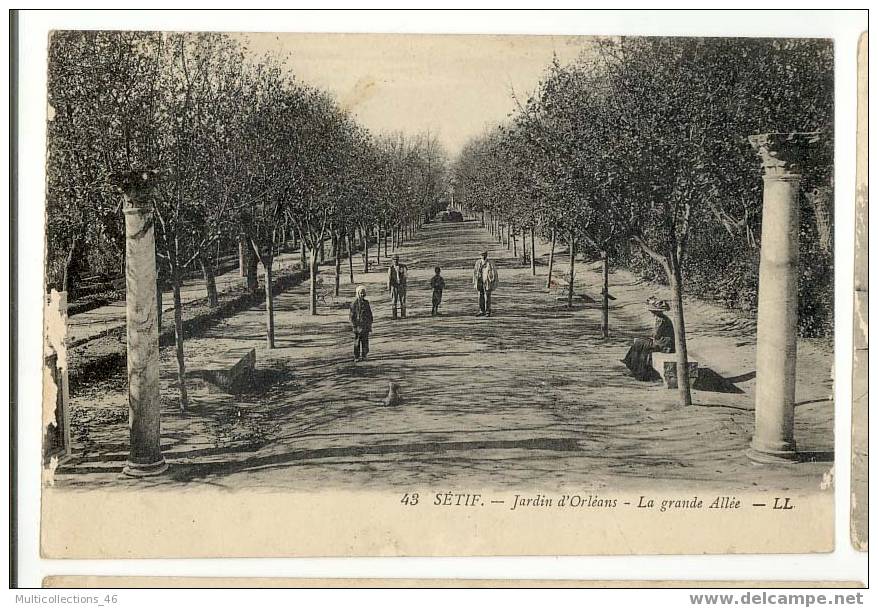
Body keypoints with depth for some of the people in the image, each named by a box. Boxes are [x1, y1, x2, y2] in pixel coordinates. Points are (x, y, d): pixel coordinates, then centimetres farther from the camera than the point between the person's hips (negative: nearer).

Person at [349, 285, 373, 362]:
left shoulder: (366, 302, 9)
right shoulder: (354, 303, -6)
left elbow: (370, 315, 14)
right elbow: (352, 316, -5)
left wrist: (370, 326, 11)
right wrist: (354, 326, -11)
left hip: (365, 326, 4)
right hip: (358, 326, -4)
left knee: (365, 342, 6)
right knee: (357, 342, 0)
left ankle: (363, 356, 15)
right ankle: (356, 357, 5)